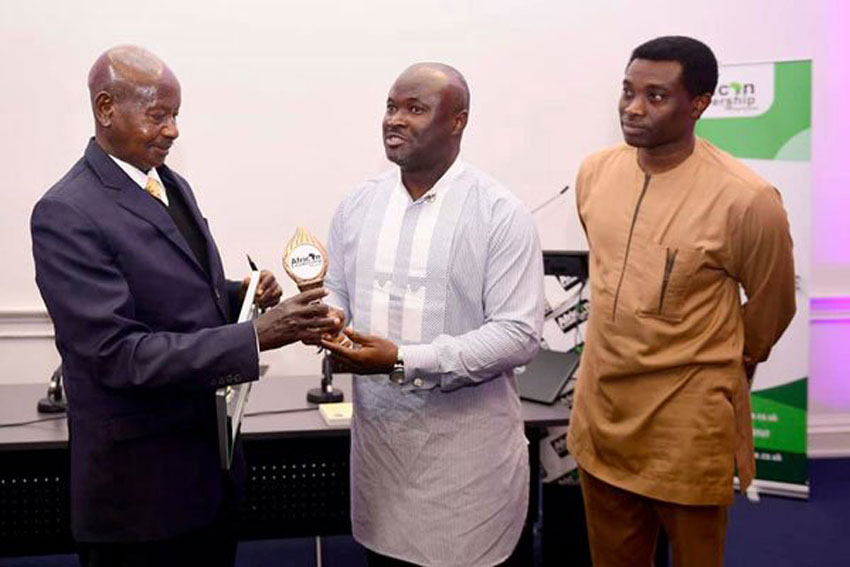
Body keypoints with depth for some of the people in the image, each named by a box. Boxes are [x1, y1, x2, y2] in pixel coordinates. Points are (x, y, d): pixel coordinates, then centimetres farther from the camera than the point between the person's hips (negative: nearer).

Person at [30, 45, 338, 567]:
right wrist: (258, 337, -29)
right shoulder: (66, 215, -19)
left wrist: (239, 295, -4)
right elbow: (117, 352, -24)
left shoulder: (173, 185, 8)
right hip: (140, 478, -7)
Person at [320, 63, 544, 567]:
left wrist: (404, 361, -22)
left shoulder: (502, 213, -11)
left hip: (466, 444, -4)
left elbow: (519, 333, -16)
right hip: (377, 433, 5)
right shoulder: (358, 205, 5)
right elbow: (336, 291, 14)